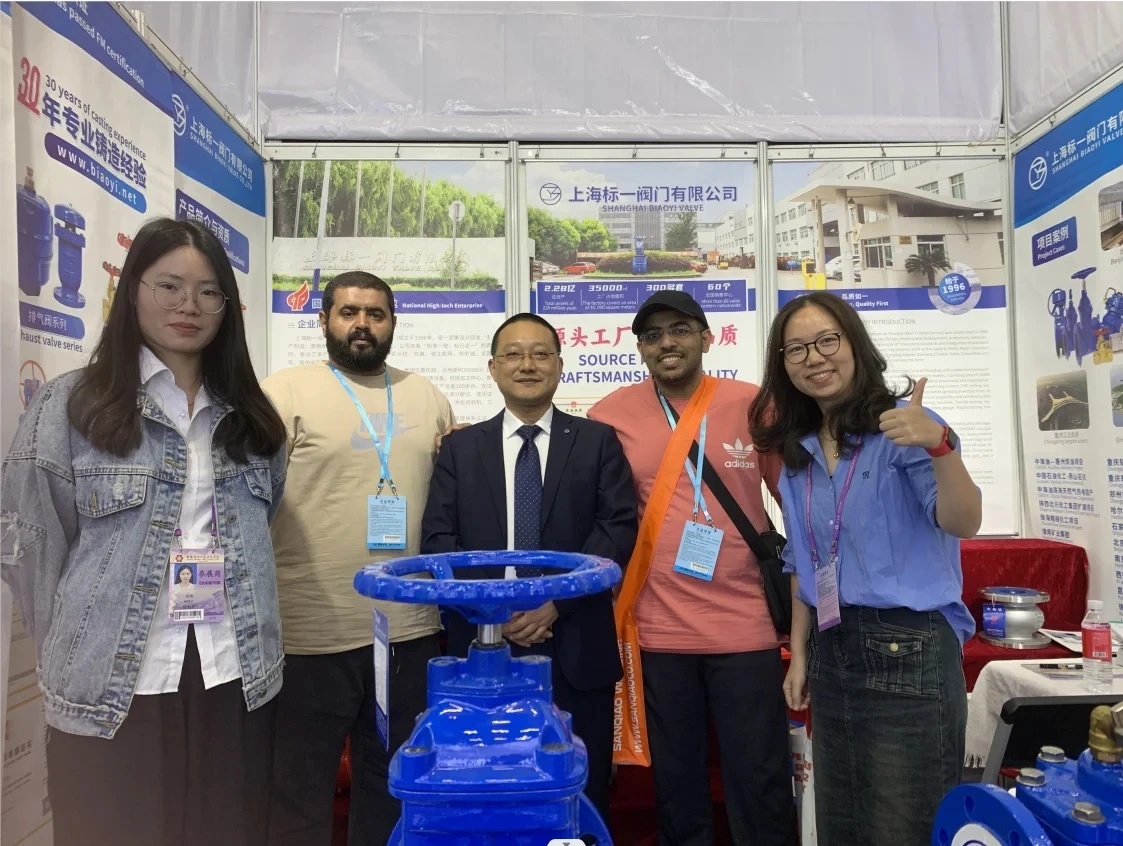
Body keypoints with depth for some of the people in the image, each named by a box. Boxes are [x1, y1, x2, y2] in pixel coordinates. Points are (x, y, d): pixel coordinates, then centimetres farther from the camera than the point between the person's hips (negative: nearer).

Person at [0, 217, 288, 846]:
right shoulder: (70, 405, -3)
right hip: (114, 685, -3)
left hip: (238, 678, 3)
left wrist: (244, 623, 8)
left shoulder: (249, 415, 9)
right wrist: (78, 647, 0)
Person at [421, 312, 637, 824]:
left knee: (580, 796, 9)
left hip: (574, 646, -1)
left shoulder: (598, 441, 6)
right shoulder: (460, 447, 10)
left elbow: (619, 528, -3)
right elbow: (437, 537, 3)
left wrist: (558, 601, -13)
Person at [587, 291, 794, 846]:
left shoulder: (753, 405, -2)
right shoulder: (611, 415, -2)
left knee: (760, 785, 10)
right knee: (676, 786, 16)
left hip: (746, 625, 0)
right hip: (660, 629, 1)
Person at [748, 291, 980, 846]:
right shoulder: (796, 454, 7)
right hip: (830, 654, 6)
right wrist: (799, 653, 11)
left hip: (908, 649, -6)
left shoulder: (902, 426, -10)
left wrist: (939, 447, -40)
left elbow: (963, 523, -23)